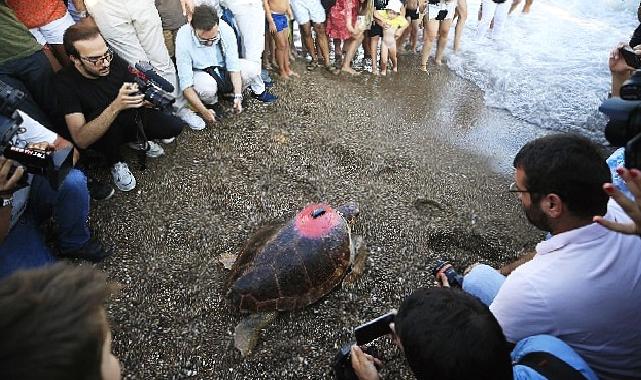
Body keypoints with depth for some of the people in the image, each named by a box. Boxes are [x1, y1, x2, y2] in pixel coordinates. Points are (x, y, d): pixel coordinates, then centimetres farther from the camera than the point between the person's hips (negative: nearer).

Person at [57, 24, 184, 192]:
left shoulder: (114, 60, -18)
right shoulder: (65, 82, -26)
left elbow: (139, 97, -3)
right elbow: (80, 140, -35)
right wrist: (115, 106, -46)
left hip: (128, 119, 3)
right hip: (98, 136, -3)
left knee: (175, 126, -18)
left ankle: (137, 139, 12)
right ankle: (115, 162, -8)